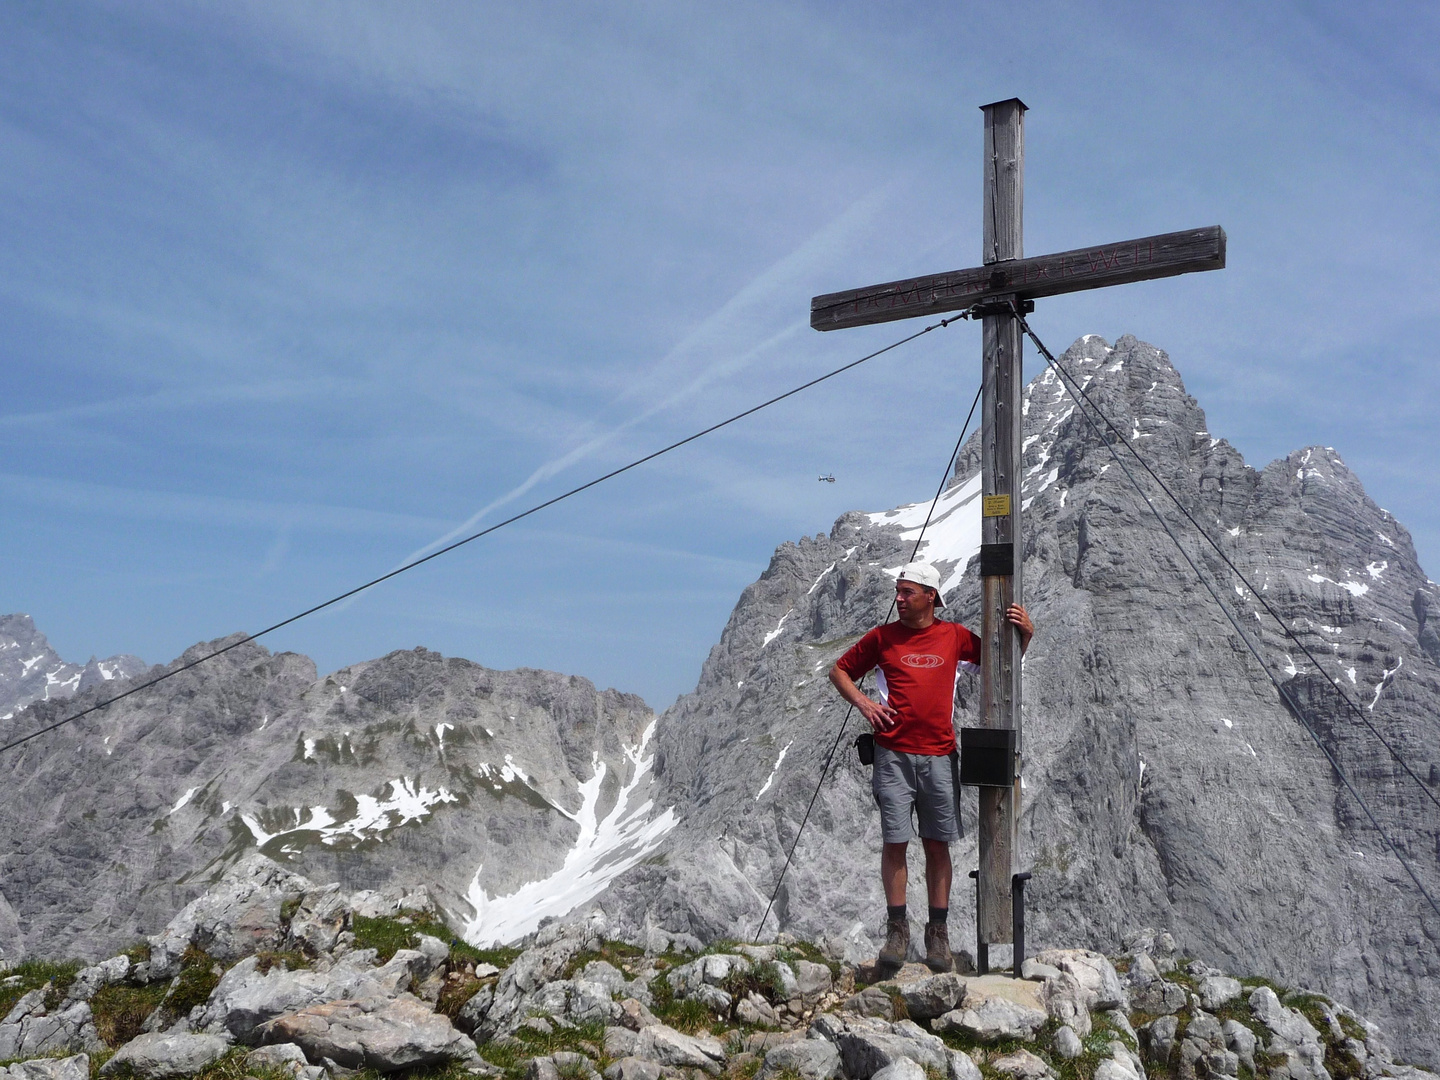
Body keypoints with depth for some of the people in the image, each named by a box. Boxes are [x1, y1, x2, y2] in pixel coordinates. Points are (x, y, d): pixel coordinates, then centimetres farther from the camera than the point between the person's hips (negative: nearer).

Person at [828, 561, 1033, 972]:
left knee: (937, 844, 5)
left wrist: (1024, 634, 1)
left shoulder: (955, 637, 7)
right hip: (894, 755, -1)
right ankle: (897, 930, 8)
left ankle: (938, 933, 14)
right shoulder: (882, 637, 5)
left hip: (939, 756, 1)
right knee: (895, 842, -2)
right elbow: (840, 670, 15)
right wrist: (862, 702, -1)